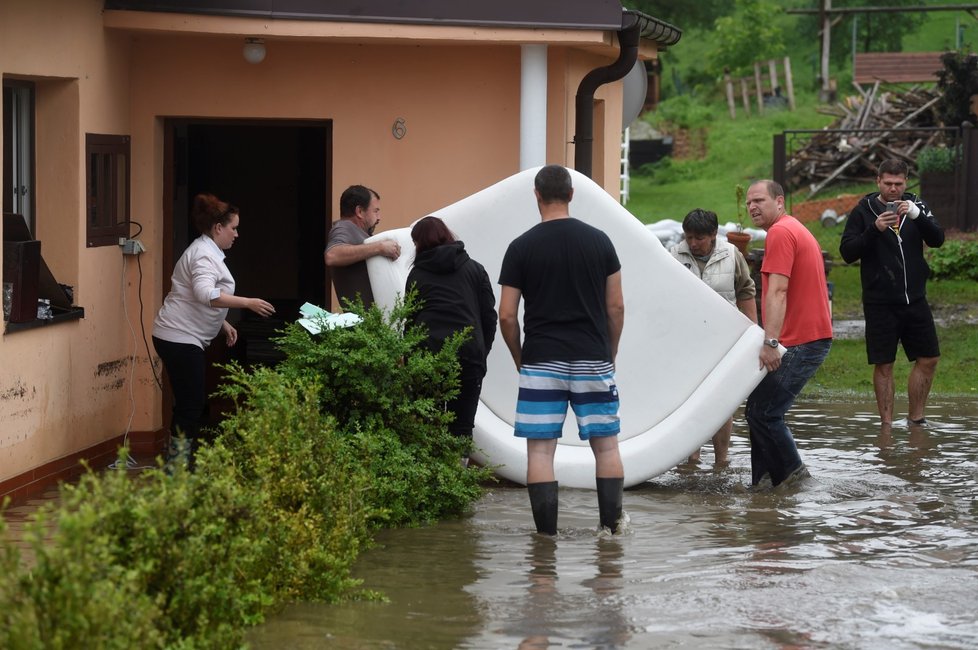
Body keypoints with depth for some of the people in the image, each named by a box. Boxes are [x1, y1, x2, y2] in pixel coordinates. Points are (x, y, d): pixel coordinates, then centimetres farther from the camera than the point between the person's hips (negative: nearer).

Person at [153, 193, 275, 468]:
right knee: (190, 405, -9)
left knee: (192, 403, 12)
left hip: (184, 339, 11)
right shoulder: (204, 254, -16)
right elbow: (207, 295, -33)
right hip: (179, 339, -11)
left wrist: (223, 324, 20)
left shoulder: (207, 252, 19)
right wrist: (248, 303, -32)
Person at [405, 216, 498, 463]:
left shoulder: (417, 274, 11)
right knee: (462, 426, 4)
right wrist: (482, 353, 15)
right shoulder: (475, 269, 14)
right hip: (469, 355, 1)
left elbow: (410, 320, 10)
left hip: (428, 354, 0)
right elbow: (489, 316, 9)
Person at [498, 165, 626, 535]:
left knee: (540, 448, 2)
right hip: (593, 361, 2)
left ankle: (547, 533, -1)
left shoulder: (521, 247, -2)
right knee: (606, 445, 10)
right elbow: (616, 307, 5)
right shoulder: (599, 241, 3)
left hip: (541, 362, -2)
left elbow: (507, 316, -2)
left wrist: (520, 360, 12)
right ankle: (611, 527, 9)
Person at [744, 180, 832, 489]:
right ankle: (764, 481, 12)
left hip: (800, 343, -11)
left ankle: (791, 472, -2)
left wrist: (770, 342, -29)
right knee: (761, 409, 12)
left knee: (761, 412, -10)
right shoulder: (796, 230, 22)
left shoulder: (780, 232, -12)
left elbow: (777, 292, -22)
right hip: (812, 336, 11)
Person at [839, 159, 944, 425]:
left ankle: (915, 418, 19)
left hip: (915, 300, 3)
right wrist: (874, 229, -22)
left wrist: (916, 215, -24)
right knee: (883, 365, 1)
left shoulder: (916, 206, 5)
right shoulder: (863, 211, -2)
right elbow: (847, 252, -8)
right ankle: (887, 423, 9)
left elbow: (937, 240, -7)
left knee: (928, 359, 6)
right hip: (880, 303, -3)